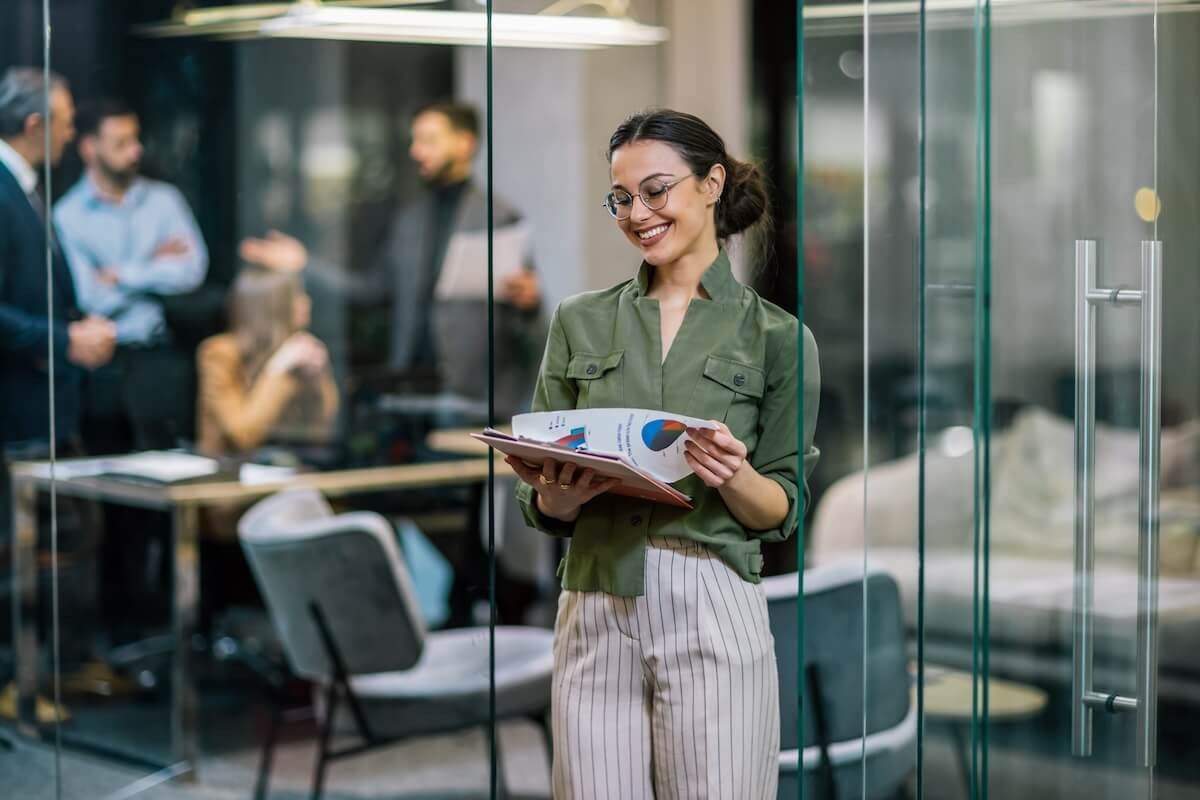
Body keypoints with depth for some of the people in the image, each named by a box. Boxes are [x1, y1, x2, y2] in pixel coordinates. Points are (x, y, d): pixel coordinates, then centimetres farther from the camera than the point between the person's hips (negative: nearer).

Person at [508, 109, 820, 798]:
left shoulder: (777, 336, 4)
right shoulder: (582, 322, 11)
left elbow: (786, 511, 5)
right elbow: (542, 504, 12)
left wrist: (735, 478, -15)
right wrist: (557, 496, -10)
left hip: (714, 612, -2)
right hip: (595, 608, 2)